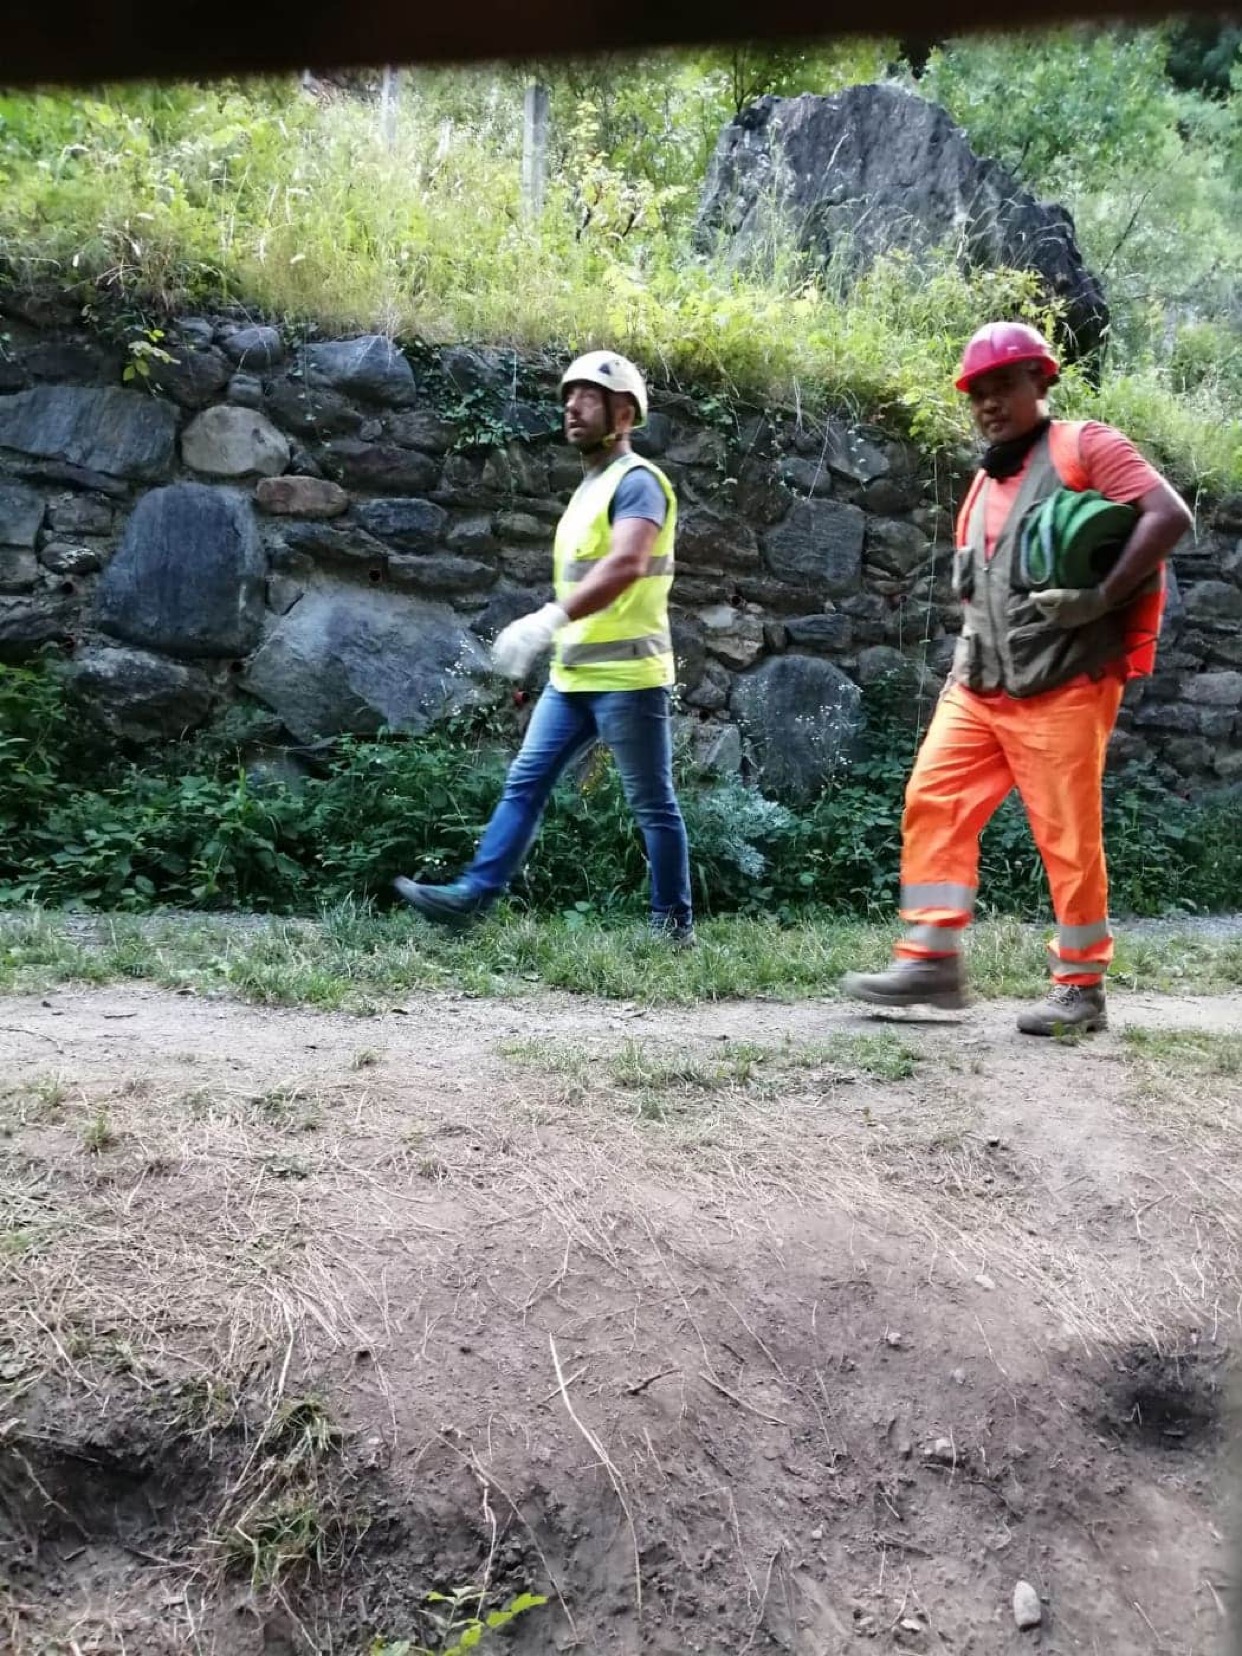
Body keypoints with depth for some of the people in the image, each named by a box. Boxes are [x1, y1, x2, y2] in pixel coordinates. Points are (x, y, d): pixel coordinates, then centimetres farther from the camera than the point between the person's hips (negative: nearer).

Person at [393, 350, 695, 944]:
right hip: (573, 674, 9)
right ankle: (473, 894, 6)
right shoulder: (591, 484, 18)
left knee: (651, 804, 1)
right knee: (524, 783, 4)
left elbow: (627, 565, -30)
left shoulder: (636, 480, -12)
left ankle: (674, 923, 12)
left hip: (626, 675, -9)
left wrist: (549, 618, -39)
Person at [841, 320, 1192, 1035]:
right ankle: (932, 962, 2)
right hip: (980, 688, 7)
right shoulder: (985, 484, 21)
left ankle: (1082, 989, 9)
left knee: (1069, 839, -3)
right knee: (934, 803, -2)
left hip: (1062, 689, -7)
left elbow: (1170, 515, -14)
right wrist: (966, 660, 13)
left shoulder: (1085, 446, -2)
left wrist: (1100, 598, -22)